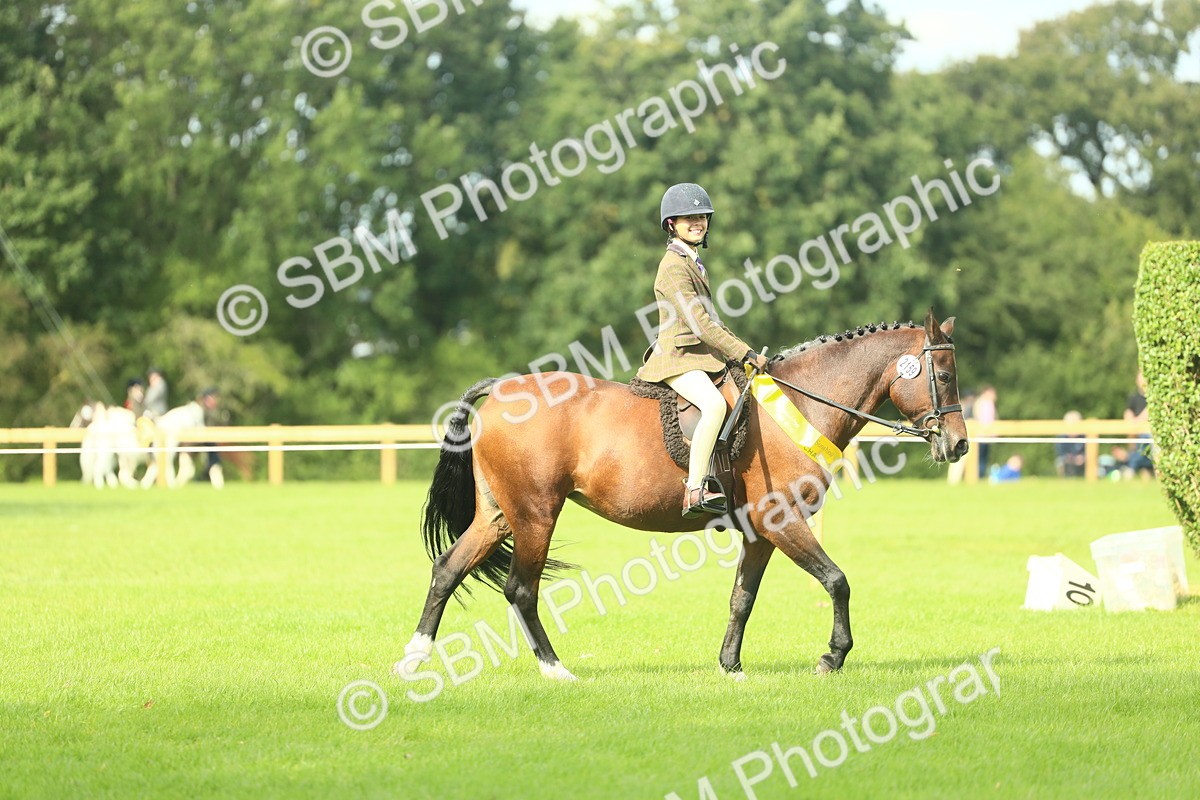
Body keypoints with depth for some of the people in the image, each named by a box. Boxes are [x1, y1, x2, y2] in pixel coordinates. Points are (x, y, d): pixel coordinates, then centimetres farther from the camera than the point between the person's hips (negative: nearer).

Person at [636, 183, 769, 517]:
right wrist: (745, 354, -18)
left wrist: (741, 348, 17)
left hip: (702, 355, 11)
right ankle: (695, 490, -39)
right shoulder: (674, 267, -14)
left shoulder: (694, 262, 18)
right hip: (677, 358, -11)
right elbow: (700, 324, -19)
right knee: (715, 404, -35)